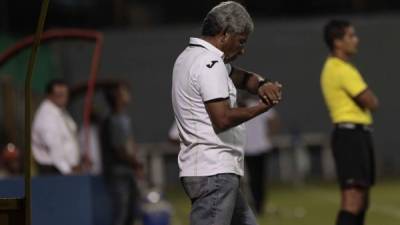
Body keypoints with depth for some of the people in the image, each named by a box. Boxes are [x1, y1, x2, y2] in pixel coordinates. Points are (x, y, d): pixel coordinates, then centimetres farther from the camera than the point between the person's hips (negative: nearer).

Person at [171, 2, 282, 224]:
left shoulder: (192, 57, 17)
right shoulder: (210, 65, -14)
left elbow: (242, 77, 24)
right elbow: (222, 118, -22)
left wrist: (262, 85, 2)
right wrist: (262, 107, -11)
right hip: (214, 172, -11)